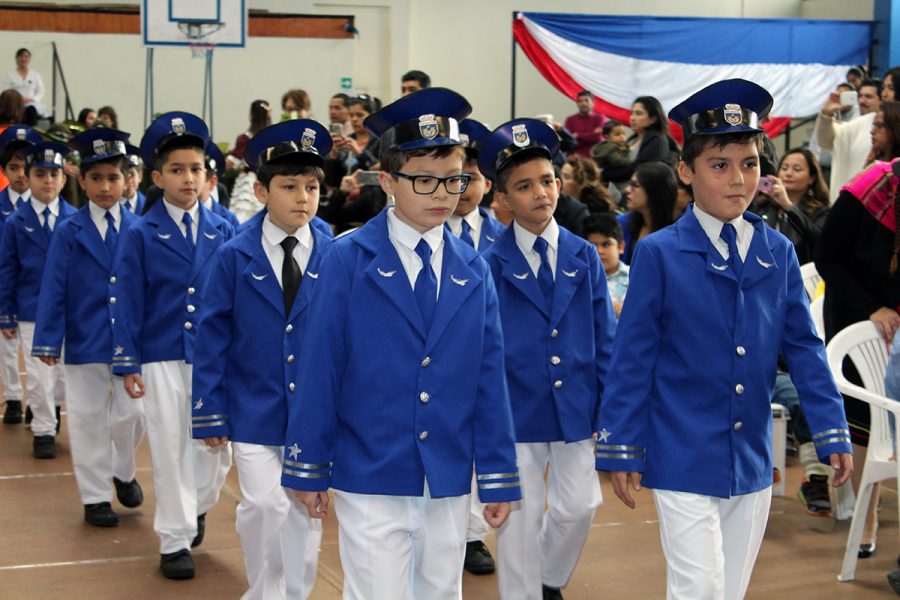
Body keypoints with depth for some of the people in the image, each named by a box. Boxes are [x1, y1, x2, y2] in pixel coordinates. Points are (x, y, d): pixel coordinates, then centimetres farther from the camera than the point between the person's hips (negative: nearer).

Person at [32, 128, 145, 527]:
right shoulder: (69, 233, -4)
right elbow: (53, 290, -5)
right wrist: (48, 341, -8)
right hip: (86, 341, -1)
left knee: (131, 414, 7)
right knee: (89, 419, 7)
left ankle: (123, 472, 35)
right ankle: (96, 497, 19)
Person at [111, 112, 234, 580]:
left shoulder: (222, 231, 2)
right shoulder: (141, 234, -3)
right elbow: (128, 302, -2)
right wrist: (127, 363, -5)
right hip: (162, 358, -2)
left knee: (216, 444, 7)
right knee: (171, 450, 4)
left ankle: (196, 507, 36)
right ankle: (175, 540, 16)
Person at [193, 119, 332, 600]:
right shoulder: (235, 257, -5)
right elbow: (212, 337, -2)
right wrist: (210, 411, -4)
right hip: (253, 411, -1)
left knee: (304, 512, 9)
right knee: (264, 506, -6)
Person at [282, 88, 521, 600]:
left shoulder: (473, 270, 4)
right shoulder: (349, 260, -7)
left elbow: (490, 376, 4)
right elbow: (320, 368, -6)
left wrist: (499, 477, 3)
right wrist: (308, 468, -4)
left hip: (449, 481, 4)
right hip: (370, 480, -4)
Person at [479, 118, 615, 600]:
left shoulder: (584, 257, 2)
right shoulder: (491, 266, -6)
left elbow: (604, 339, 5)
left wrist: (610, 410, 2)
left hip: (577, 408, 3)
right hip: (516, 411, -3)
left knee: (578, 507, 9)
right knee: (520, 520, 5)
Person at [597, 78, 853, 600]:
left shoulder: (779, 253, 3)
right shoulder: (659, 254, -8)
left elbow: (804, 348, 7)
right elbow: (632, 359, -6)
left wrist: (832, 432, 2)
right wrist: (621, 451, -6)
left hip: (752, 460, 4)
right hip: (684, 458, -4)